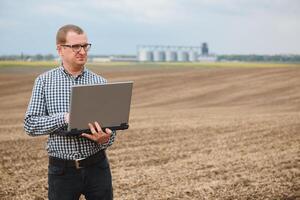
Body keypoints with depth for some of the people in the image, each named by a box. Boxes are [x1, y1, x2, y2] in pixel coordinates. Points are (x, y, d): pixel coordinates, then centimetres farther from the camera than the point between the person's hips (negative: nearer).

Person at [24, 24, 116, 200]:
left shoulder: (100, 83, 4)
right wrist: (64, 118, -19)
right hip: (62, 170, -1)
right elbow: (30, 125, -3)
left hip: (96, 166, 1)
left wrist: (104, 139, -19)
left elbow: (110, 126, 5)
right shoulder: (44, 81, 2)